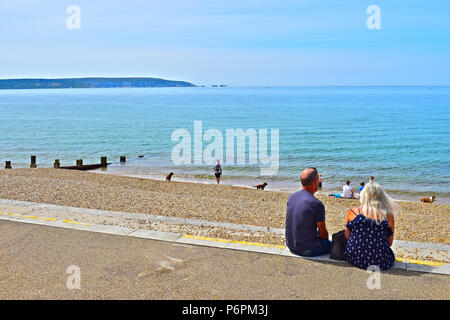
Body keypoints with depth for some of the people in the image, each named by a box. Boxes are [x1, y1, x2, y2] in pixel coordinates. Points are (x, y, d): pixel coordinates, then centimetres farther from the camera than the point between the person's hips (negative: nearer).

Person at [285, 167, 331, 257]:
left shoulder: (291, 197, 0)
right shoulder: (317, 204, -21)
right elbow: (323, 233, -11)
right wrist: (326, 242, 11)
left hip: (290, 246, 7)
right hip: (307, 250, -7)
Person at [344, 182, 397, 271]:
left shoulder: (353, 212, -6)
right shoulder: (388, 215, -8)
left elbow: (347, 237, 4)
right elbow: (389, 242, 3)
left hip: (354, 259, 2)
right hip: (380, 262, -2)